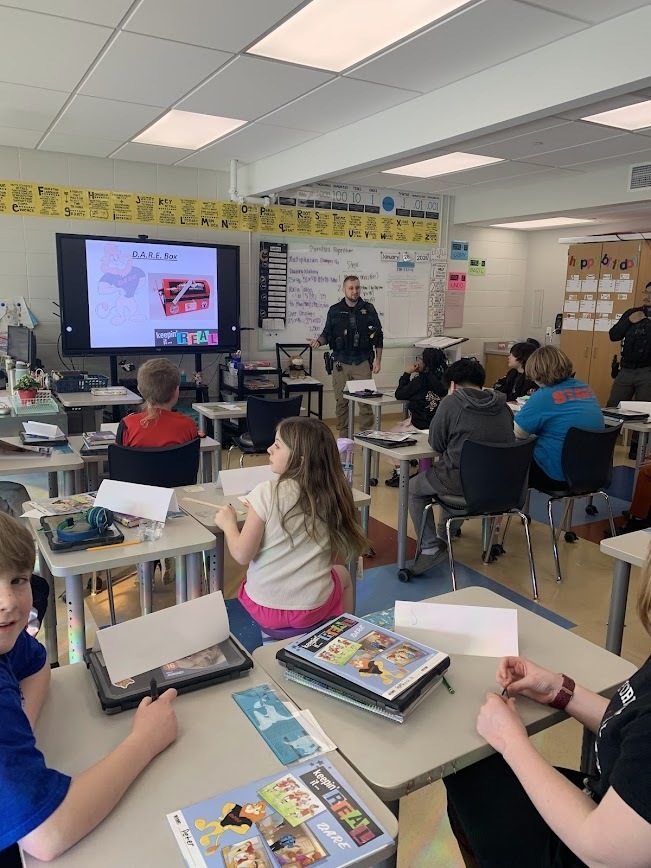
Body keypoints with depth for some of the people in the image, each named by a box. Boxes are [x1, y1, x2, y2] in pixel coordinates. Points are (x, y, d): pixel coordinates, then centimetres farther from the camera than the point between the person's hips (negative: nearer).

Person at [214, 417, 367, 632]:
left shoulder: (266, 493, -19)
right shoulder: (332, 496, -9)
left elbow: (242, 555, -14)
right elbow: (347, 554, 0)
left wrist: (228, 524, 4)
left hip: (264, 608, -1)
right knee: (342, 574, 33)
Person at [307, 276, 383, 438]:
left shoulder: (368, 309, 5)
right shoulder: (334, 311, 7)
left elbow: (378, 336, 7)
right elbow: (327, 333, 11)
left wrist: (378, 360, 1)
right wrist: (318, 341, -11)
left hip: (362, 362, -1)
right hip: (341, 363, 1)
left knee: (366, 401, -4)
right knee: (341, 402, 3)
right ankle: (343, 436, 12)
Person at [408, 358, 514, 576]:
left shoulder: (451, 403, -9)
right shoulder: (502, 406, 6)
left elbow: (436, 444, -2)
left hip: (462, 482, -6)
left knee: (414, 488, 20)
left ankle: (430, 547, 9)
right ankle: (443, 536, 45)